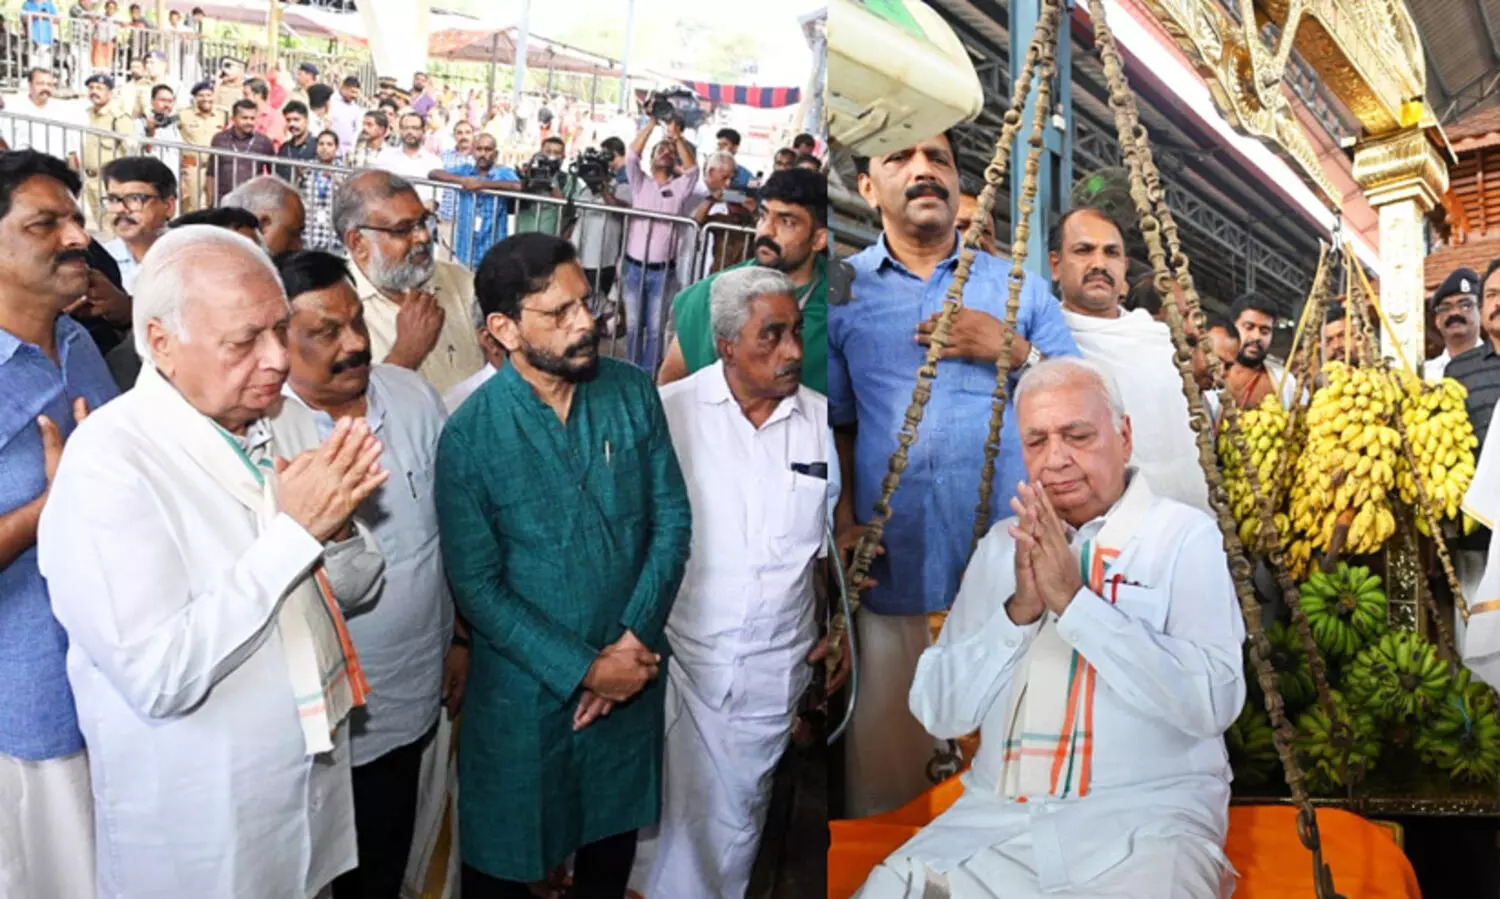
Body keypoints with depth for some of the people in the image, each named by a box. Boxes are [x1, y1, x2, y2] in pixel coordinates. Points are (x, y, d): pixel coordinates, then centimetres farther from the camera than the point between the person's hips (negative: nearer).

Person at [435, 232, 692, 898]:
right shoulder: (470, 436, -16)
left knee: (613, 838, 24)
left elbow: (672, 520, -4)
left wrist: (635, 641, -13)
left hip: (632, 675, 3)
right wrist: (583, 669, -17)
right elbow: (477, 587, -14)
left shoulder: (633, 394, -6)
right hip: (526, 690, -3)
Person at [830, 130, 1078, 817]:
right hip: (894, 570, 0)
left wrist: (1014, 351, -6)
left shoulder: (1017, 287, 12)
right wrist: (845, 521, -7)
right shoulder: (843, 291, 9)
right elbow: (835, 423, 6)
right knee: (888, 761, 5)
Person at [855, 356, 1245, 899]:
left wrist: (1074, 601, -17)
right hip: (994, 816, 3)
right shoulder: (1002, 543, 11)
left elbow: (1213, 702, -13)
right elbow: (937, 712, 5)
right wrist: (1017, 610, -10)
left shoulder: (1186, 535, 0)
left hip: (1142, 816, -2)